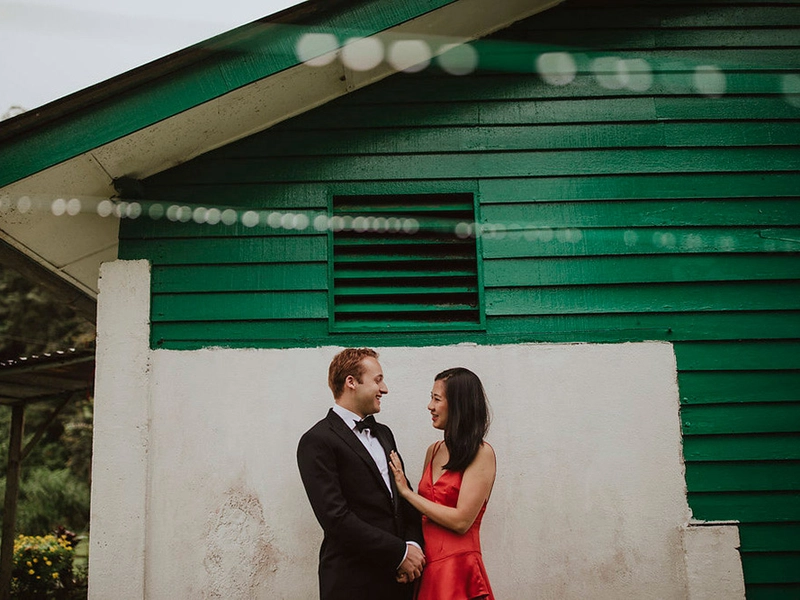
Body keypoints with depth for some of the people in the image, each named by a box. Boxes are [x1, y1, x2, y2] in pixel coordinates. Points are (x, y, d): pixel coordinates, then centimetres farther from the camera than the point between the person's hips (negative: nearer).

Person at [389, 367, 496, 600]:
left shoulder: (481, 454, -11)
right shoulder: (434, 451, 8)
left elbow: (461, 521, -18)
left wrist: (406, 491, -12)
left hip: (456, 566, -6)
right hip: (426, 565, 6)